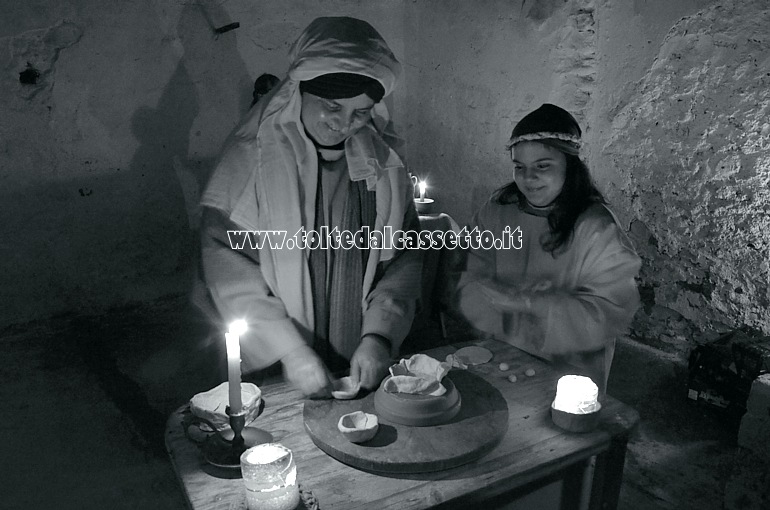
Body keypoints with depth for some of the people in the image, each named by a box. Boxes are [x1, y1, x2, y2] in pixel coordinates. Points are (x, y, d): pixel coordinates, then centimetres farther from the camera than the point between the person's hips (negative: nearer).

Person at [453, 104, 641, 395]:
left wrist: (530, 303, -21)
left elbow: (610, 314, -15)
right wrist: (510, 296, -21)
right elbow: (470, 291, -2)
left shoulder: (597, 228, -9)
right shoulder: (496, 213, 1)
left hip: (568, 372, -2)